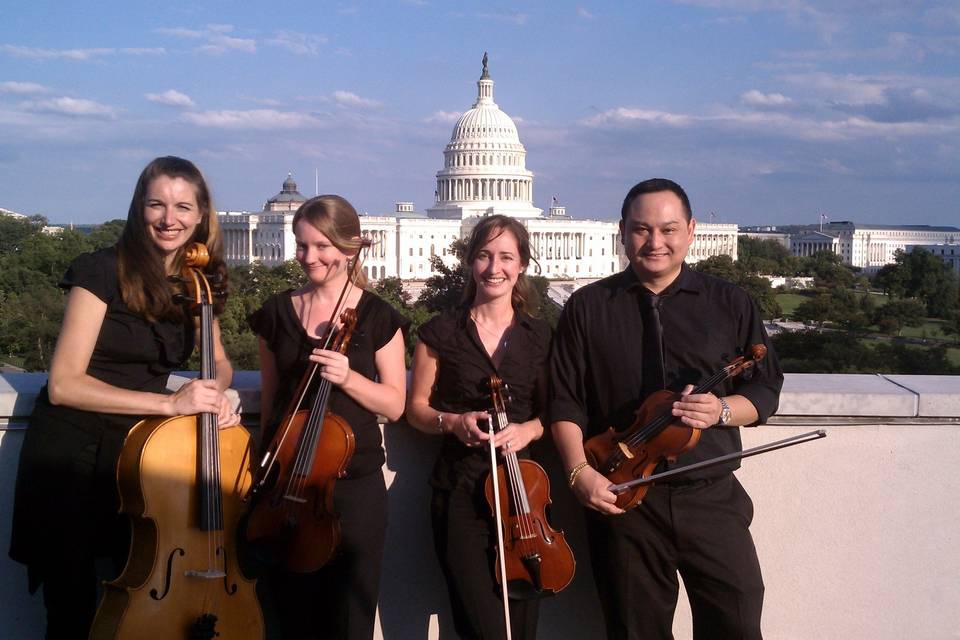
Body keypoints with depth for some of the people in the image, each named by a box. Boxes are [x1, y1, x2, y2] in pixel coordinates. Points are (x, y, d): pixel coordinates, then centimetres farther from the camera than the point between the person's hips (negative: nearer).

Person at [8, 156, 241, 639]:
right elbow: (63, 384, -19)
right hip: (72, 454, -5)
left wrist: (215, 393, -7)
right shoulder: (103, 271, -14)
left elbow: (219, 363, 18)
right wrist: (170, 403, -25)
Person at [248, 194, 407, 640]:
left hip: (354, 485, -2)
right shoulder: (277, 311, 5)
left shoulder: (377, 317, -3)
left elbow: (395, 404, -3)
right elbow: (270, 395, 14)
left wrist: (348, 377, -19)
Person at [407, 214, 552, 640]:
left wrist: (528, 428, -11)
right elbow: (417, 409, 6)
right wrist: (452, 422, -13)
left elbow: (550, 411, 10)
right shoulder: (441, 331, 1)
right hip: (460, 492, -2)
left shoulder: (539, 336, 6)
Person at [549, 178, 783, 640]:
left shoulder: (730, 303, 5)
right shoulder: (587, 308, 3)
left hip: (712, 497, 0)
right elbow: (565, 403, 2)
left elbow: (766, 389, 7)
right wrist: (580, 472, -12)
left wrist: (722, 410, -13)